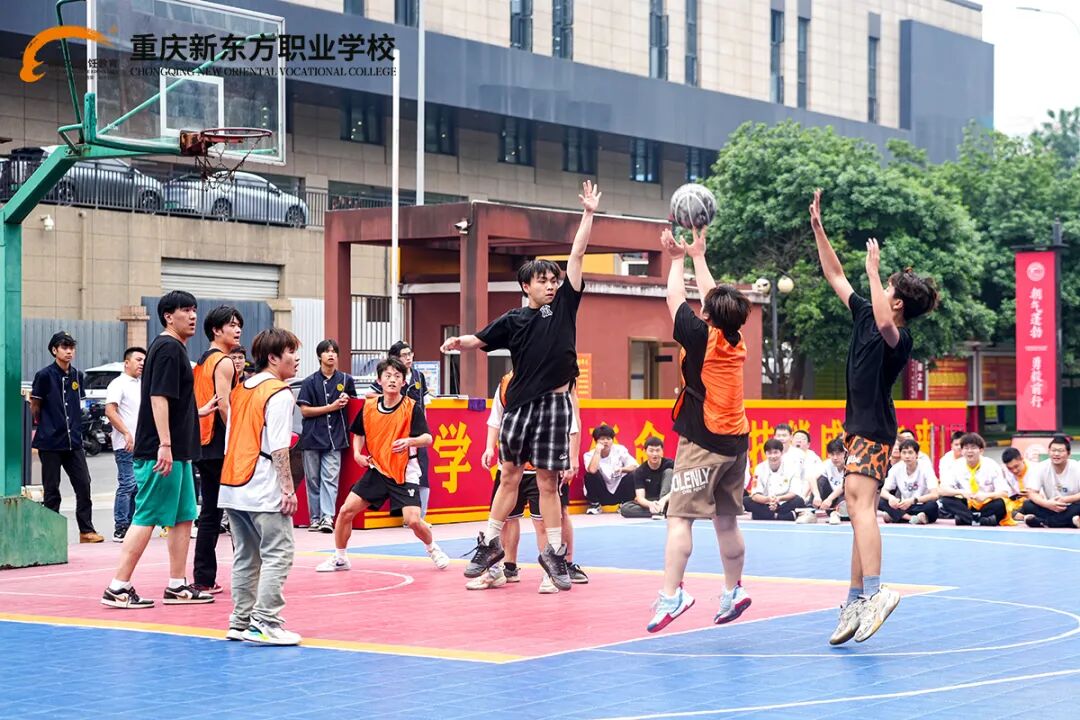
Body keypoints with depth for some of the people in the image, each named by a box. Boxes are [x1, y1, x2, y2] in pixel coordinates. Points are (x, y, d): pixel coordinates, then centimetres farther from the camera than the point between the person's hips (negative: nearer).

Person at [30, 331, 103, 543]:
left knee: (83, 484, 1)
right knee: (51, 488, 2)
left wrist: (74, 426, 12)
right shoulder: (45, 375, -8)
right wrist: (44, 425, 10)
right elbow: (35, 406, 0)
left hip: (73, 440, 5)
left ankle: (86, 530, 7)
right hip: (50, 441, -5)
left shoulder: (77, 375, 9)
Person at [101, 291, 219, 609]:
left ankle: (177, 587, 17)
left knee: (184, 517, 12)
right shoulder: (168, 348, -13)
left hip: (178, 452, 10)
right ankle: (118, 588, -4)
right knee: (147, 517, -7)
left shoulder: (175, 348, 18)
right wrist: (165, 445, -24)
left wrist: (198, 412, 32)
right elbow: (158, 397, -20)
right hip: (163, 452, -10)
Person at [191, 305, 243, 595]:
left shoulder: (201, 362, 17)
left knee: (210, 513, 10)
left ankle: (204, 578, 9)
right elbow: (224, 405, -20)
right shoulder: (224, 362, -10)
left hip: (204, 446, 9)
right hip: (223, 447, -9)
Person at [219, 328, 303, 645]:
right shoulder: (279, 394, -10)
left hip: (233, 487, 9)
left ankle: (241, 623, 16)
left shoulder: (240, 390, 15)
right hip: (264, 490, -9)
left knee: (245, 557, 14)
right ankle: (265, 623, -10)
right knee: (278, 554, -5)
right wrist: (288, 488, -14)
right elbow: (279, 448, -16)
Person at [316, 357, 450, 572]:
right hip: (376, 469, 4)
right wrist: (357, 453, 1)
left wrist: (409, 441, -37)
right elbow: (358, 433, 18)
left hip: (404, 473, -4)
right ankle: (339, 558, 16)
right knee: (346, 511, -3)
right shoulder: (368, 406, 1)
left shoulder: (412, 407, -10)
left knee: (413, 520, -16)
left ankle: (433, 550, 15)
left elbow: (427, 438, -18)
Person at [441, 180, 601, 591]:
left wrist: (589, 214, 4)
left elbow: (577, 256, 6)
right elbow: (481, 341, 9)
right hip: (520, 402, 0)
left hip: (554, 403, 0)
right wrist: (458, 342, -12)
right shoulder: (513, 320, 6)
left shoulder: (563, 305, 8)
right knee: (510, 476, 8)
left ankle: (554, 553, 10)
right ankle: (490, 544, 18)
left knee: (548, 482, 3)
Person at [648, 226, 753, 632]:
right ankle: (733, 592, 21)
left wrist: (677, 259, 18)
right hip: (736, 442, 7)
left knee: (680, 517, -11)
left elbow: (675, 300, 3)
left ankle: (672, 594, -20)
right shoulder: (737, 341, 8)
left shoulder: (702, 338, -9)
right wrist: (698, 256, 30)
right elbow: (715, 298, 22)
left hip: (702, 443, -7)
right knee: (726, 522, 14)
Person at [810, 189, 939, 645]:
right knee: (861, 510, 9)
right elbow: (835, 275, 17)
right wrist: (818, 228, 13)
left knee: (859, 502, -25)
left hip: (874, 431, -9)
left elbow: (886, 326, -40)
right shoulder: (865, 315, 10)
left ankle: (873, 592, -36)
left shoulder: (900, 339, -15)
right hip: (859, 429, 9)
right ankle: (856, 603, 12)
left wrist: (873, 271, -30)